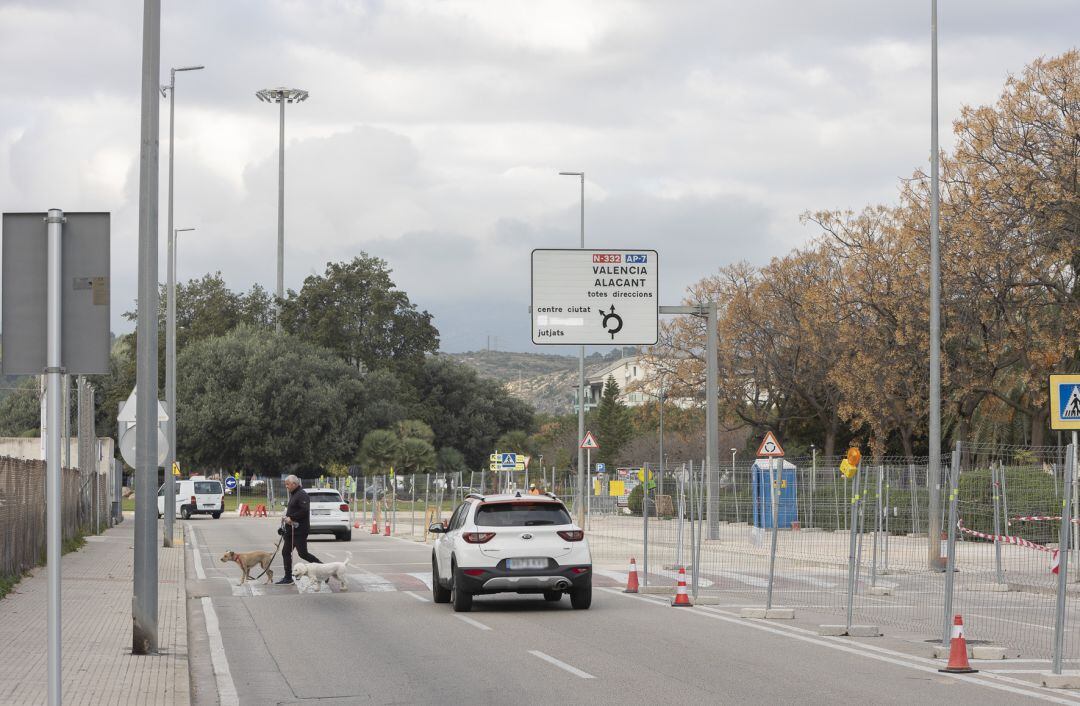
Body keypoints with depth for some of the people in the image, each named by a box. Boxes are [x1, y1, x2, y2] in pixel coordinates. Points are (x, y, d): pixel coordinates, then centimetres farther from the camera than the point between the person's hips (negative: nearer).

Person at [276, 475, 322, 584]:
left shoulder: (302, 495, -15)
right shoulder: (293, 494, 17)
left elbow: (304, 511, -25)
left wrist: (291, 518, -21)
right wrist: (287, 518, 9)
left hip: (299, 530, -10)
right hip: (291, 529, 11)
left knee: (303, 553, -10)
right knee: (285, 552, 9)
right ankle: (288, 577, 13)